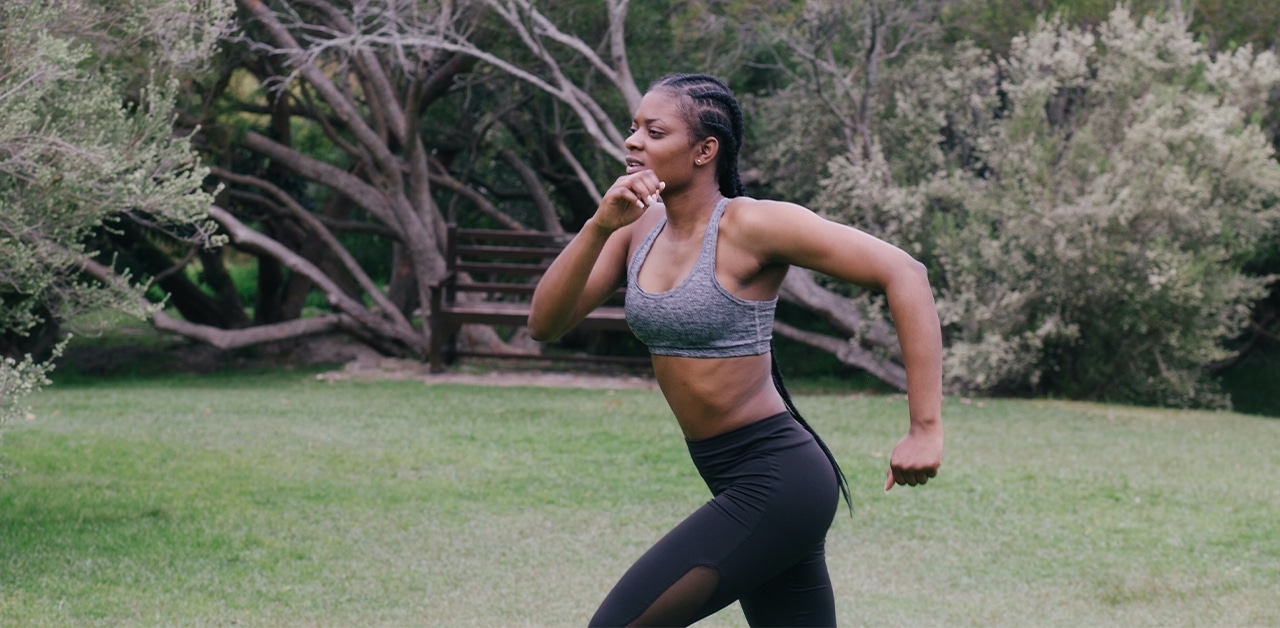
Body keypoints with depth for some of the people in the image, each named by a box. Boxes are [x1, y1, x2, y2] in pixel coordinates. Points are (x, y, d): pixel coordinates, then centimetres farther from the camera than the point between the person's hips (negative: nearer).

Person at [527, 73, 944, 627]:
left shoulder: (752, 225, -15)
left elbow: (904, 274, -19)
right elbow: (545, 324, -1)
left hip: (776, 482, -8)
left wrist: (925, 429, -23)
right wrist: (599, 226, -16)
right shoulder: (639, 229, 7)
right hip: (736, 484, 8)